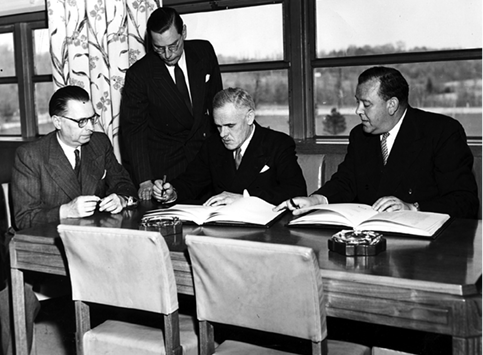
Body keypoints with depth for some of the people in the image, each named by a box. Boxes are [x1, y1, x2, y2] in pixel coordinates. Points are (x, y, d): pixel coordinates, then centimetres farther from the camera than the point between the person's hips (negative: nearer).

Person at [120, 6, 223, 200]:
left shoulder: (204, 51, -6)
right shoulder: (138, 74, -17)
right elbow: (133, 128, -17)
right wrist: (144, 180, -27)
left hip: (204, 152, 3)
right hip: (162, 164, -2)